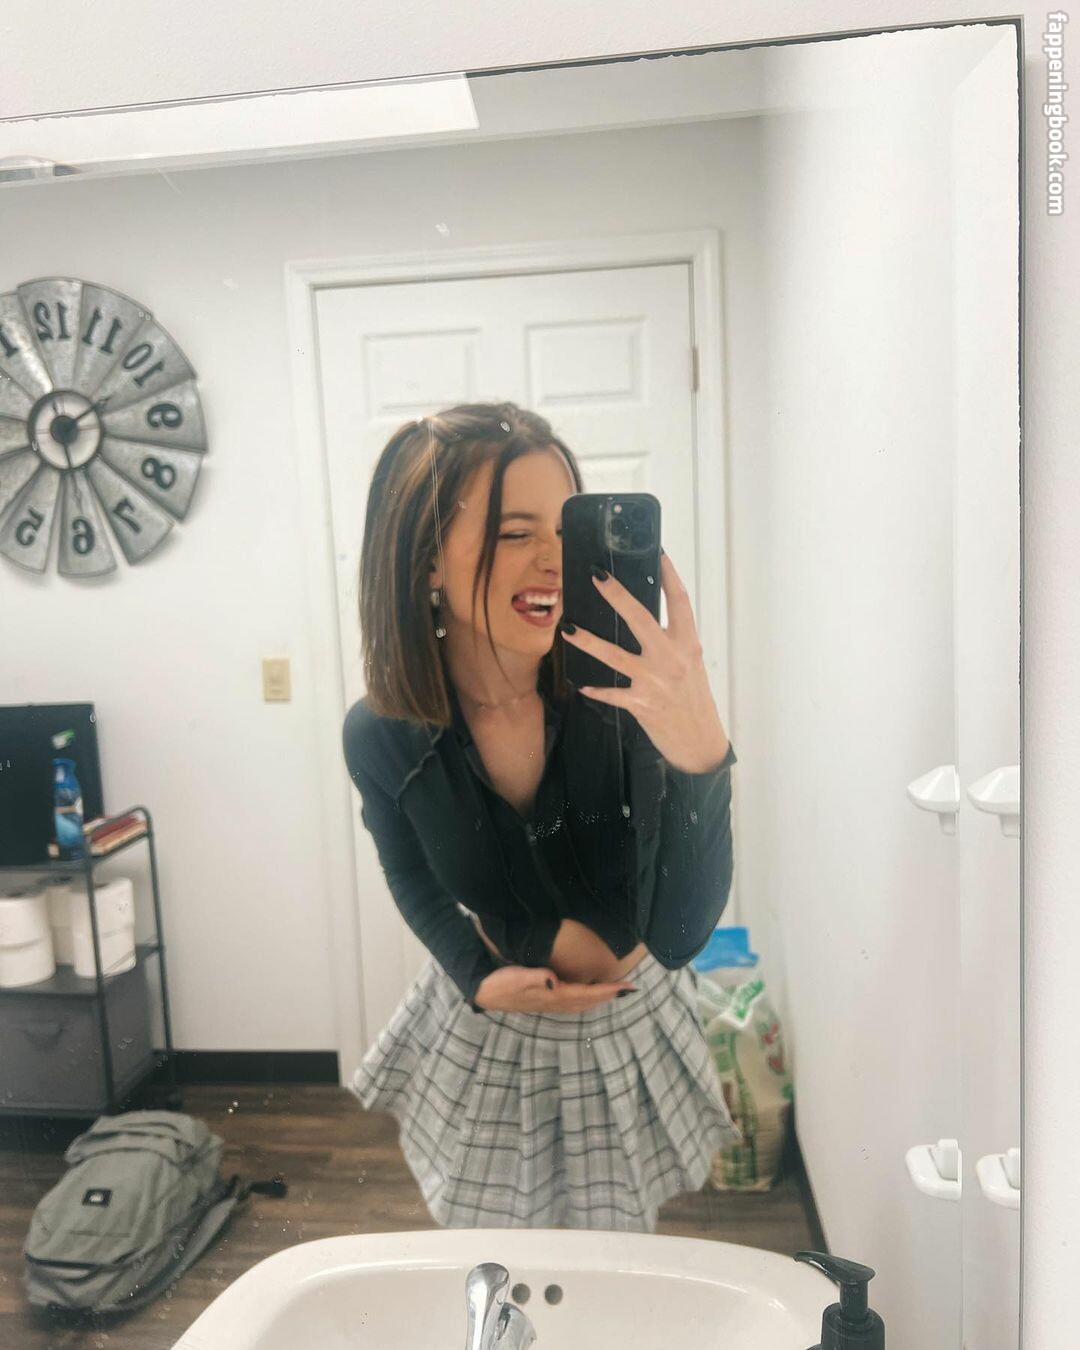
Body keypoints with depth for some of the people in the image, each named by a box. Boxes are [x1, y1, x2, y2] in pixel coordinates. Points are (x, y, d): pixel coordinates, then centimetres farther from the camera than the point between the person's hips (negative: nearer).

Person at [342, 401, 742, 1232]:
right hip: (481, 1040, 1)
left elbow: (679, 935, -33)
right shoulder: (381, 737, -21)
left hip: (626, 1034, 0)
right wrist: (480, 977, -15)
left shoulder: (624, 691, -28)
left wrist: (700, 754, -48)